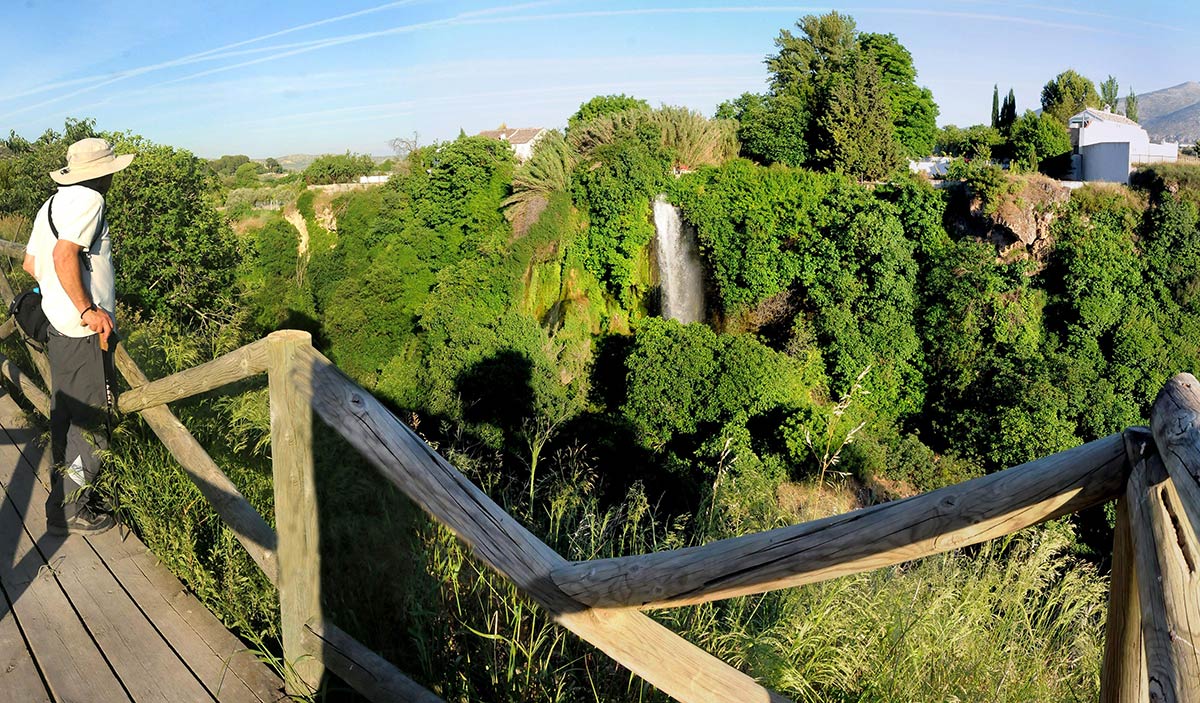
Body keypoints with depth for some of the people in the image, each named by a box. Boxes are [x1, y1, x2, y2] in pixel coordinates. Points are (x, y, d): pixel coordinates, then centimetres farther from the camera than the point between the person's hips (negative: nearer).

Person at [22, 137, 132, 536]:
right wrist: (87, 309, -24)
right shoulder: (88, 199, -14)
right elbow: (64, 254, -27)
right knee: (90, 424, -1)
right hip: (86, 333, -10)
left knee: (65, 417, 19)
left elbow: (31, 263, 22)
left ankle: (64, 493, 32)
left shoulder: (53, 203, 16)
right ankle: (68, 512, 6)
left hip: (58, 328, 10)